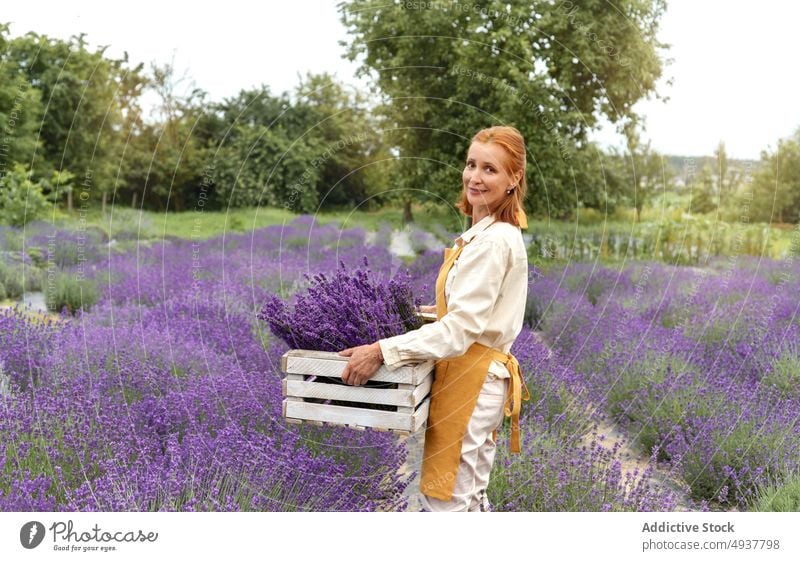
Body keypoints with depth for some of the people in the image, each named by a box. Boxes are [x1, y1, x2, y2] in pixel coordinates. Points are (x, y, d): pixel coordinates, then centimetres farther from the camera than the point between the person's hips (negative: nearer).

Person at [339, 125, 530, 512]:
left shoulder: (495, 240, -19)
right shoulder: (483, 233, 12)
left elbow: (462, 327, -24)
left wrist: (382, 351, -25)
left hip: (472, 378, -10)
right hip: (473, 374, 10)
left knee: (443, 500, -1)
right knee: (469, 497, 19)